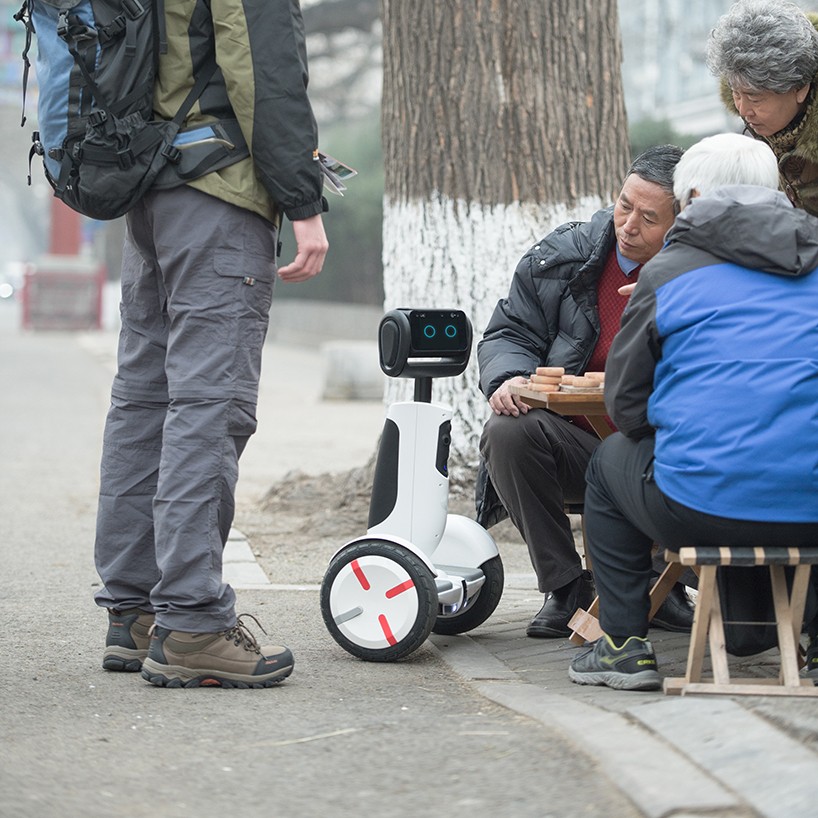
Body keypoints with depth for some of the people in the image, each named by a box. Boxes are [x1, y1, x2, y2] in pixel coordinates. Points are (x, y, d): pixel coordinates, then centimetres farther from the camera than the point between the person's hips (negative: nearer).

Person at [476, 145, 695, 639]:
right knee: (508, 432, -27)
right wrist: (510, 377, -15)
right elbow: (509, 333, 9)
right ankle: (565, 587, -10)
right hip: (578, 445, 1)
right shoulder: (564, 257, 3)